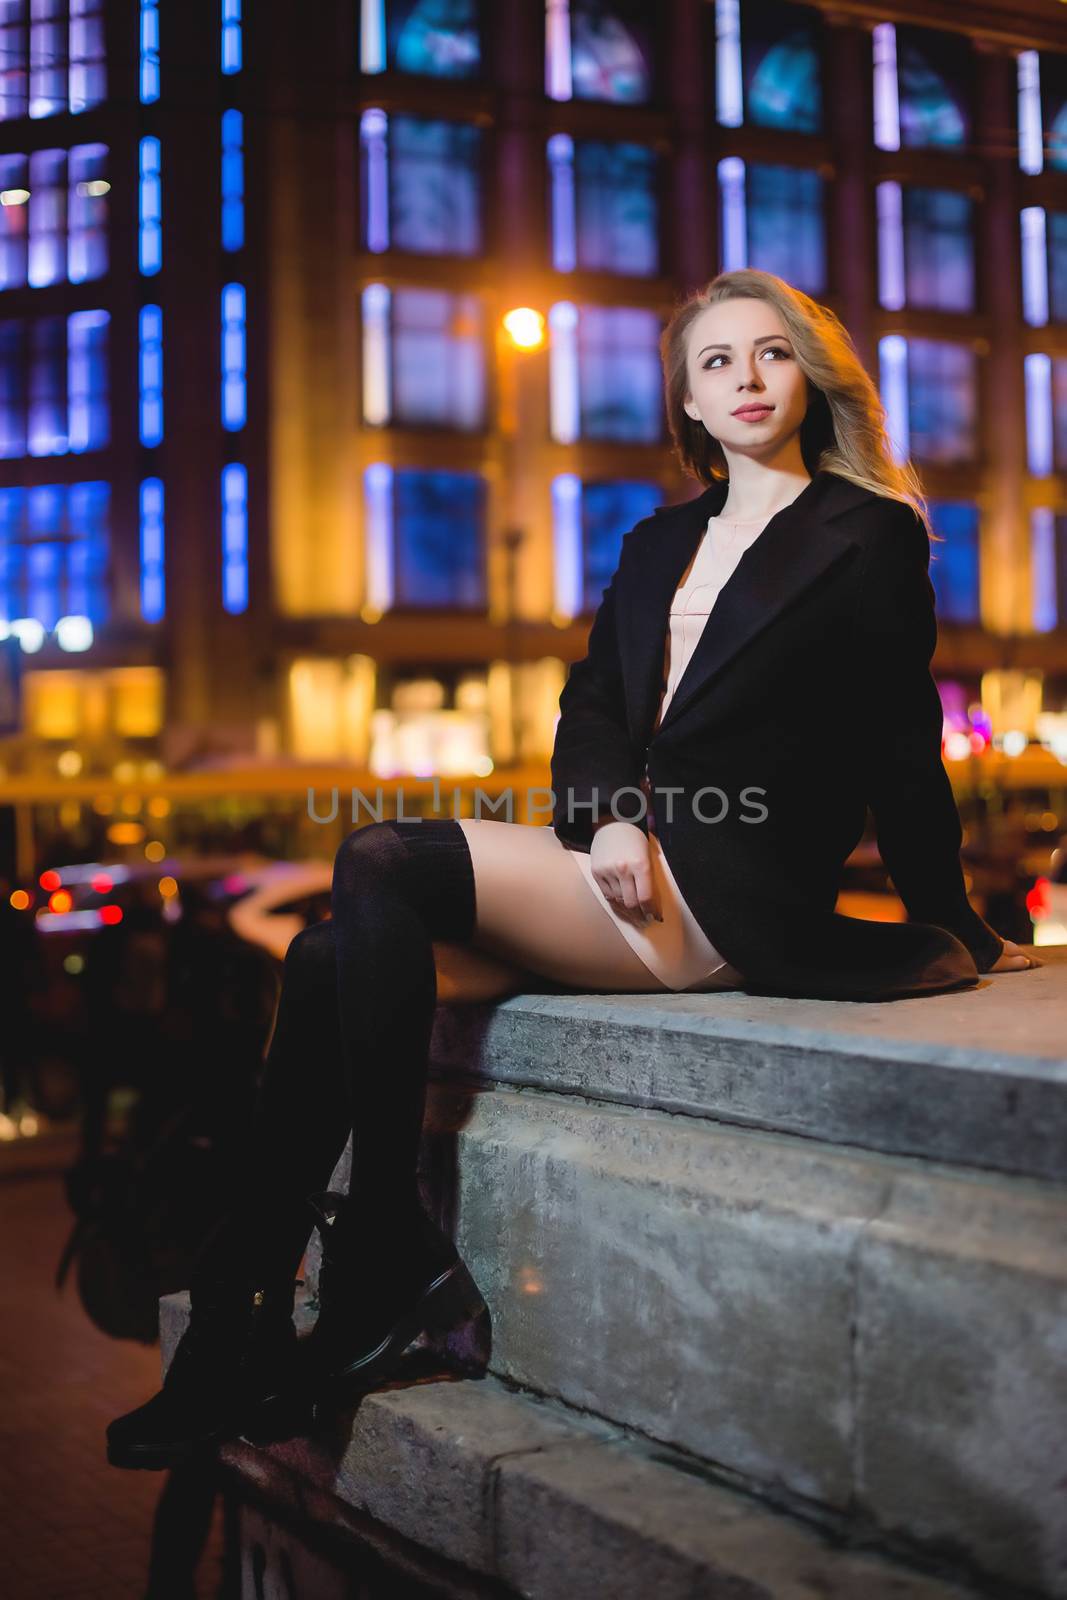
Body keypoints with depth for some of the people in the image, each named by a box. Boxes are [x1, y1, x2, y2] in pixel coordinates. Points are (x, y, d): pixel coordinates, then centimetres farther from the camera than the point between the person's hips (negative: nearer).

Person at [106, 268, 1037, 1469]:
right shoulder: (658, 545, 23)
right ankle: (233, 1327, -16)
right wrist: (609, 818, -7)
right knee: (330, 959, -14)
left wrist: (954, 932, 7)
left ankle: (392, 1258, -16)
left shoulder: (867, 539, 4)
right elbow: (590, 707, 13)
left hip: (731, 896, -7)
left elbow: (901, 754, 3)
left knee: (376, 865, -23)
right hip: (627, 869, 7)